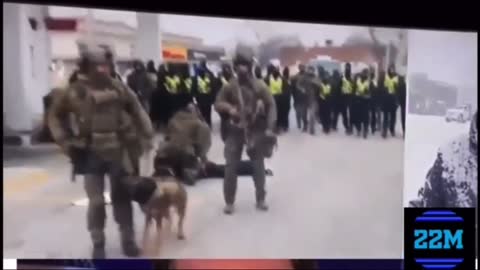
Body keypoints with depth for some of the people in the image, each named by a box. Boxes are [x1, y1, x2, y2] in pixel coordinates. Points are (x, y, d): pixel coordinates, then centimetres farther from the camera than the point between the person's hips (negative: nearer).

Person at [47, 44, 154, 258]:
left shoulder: (119, 88, -3)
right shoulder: (75, 92, -7)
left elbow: (138, 113, 6)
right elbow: (55, 115, 5)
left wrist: (145, 137, 0)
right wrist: (66, 142, -2)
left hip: (119, 152, 1)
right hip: (91, 154, -1)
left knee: (122, 197, 11)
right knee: (96, 201, 2)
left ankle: (128, 239, 26)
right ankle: (98, 244, 20)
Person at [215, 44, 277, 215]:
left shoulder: (259, 86, -5)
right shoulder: (230, 86, -3)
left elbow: (271, 106, -1)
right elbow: (218, 103, 2)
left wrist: (269, 127, -10)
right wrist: (229, 108, -20)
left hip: (255, 130, 0)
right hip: (235, 131, 0)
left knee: (258, 165, 9)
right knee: (231, 166, -1)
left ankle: (260, 199, 24)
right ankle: (229, 202, 11)